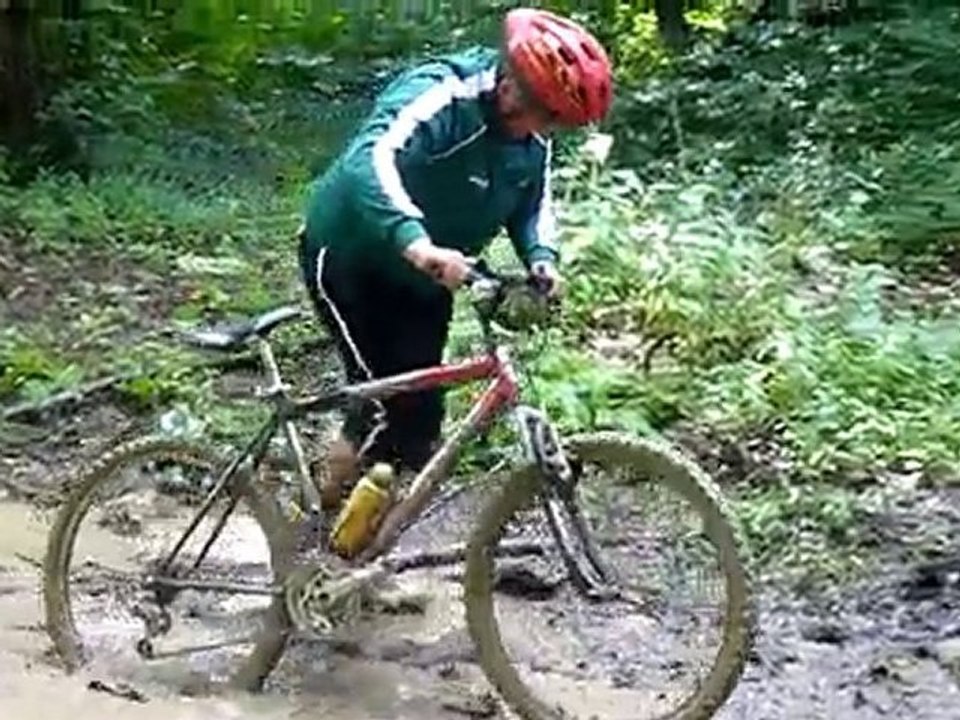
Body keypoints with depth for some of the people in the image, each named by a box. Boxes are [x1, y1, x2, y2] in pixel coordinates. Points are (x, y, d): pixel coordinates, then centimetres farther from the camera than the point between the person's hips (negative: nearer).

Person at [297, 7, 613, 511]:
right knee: (391, 400, -16)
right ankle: (325, 510, 6)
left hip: (424, 280, 7)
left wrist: (541, 258, -17)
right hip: (350, 257, -7)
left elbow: (533, 205, 6)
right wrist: (415, 242, -62)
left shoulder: (532, 142, -7)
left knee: (419, 406, 3)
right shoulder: (440, 97, -31)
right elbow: (372, 162, -46)